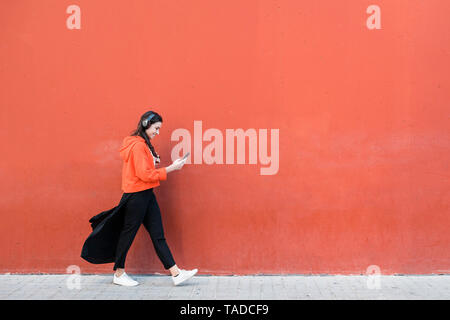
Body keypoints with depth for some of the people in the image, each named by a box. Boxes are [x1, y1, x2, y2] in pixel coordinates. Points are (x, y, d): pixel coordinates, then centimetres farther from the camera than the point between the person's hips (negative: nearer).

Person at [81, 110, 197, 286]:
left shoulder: (143, 144, 14)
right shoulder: (137, 145, -17)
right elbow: (145, 174, -21)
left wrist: (152, 160, 5)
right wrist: (171, 168, -16)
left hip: (146, 195, 10)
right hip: (136, 197, -10)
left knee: (158, 235, 6)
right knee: (128, 234, 4)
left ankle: (176, 273, 5)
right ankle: (119, 274, 18)